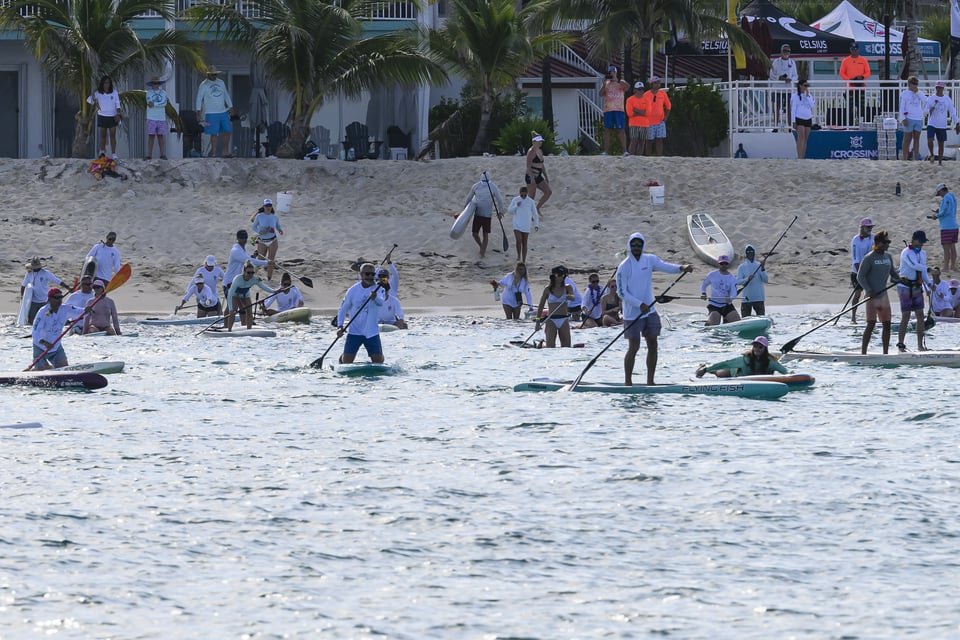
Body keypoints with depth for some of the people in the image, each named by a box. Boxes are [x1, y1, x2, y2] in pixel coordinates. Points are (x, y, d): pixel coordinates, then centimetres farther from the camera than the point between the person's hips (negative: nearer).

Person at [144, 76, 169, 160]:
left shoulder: (163, 93, 7)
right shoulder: (149, 93, 3)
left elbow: (164, 103, -8)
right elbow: (149, 103, -11)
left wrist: (154, 104, -13)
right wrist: (160, 104, -12)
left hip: (161, 118, 2)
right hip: (151, 118, -2)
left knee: (161, 136, 3)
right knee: (151, 136, -3)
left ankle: (162, 155, 5)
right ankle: (149, 155, -2)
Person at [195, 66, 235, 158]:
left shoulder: (221, 83, 12)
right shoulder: (203, 85, -3)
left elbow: (226, 95, 21)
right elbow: (199, 99, -5)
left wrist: (231, 107, 17)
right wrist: (198, 112, -12)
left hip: (223, 112, 5)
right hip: (211, 113, -5)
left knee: (227, 131, 4)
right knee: (214, 134, -6)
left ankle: (225, 151, 17)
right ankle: (214, 153, 0)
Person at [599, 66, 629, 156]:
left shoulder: (621, 82, 8)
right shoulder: (606, 83, 14)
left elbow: (628, 87, -13)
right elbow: (601, 94, 2)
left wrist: (617, 80, -21)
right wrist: (604, 84, -13)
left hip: (619, 110, -2)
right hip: (607, 110, 2)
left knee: (620, 130, -6)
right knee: (607, 130, 0)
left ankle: (624, 150, -8)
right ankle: (606, 151, 0)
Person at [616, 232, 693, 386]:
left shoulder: (649, 260, 5)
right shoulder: (624, 267, -11)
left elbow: (665, 267, -3)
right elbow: (621, 292, -13)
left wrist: (681, 268, -23)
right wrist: (640, 305, -20)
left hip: (649, 311, 6)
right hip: (632, 314, -6)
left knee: (653, 346, 5)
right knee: (634, 347, -6)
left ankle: (650, 382, 13)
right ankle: (627, 382, 4)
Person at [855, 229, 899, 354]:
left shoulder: (888, 257, 11)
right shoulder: (869, 258, -9)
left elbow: (892, 273, 20)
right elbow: (860, 276, -10)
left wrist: (900, 279, 0)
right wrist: (869, 291, -20)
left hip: (883, 295, 7)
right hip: (872, 296, -7)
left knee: (887, 324, 8)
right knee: (871, 324, -14)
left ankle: (885, 353, 15)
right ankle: (863, 353, -12)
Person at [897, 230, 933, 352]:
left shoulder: (922, 253, 13)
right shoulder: (906, 253, -11)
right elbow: (914, 265, -26)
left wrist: (929, 284, 2)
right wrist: (927, 269, -13)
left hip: (917, 288, 7)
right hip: (906, 287, -7)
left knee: (920, 315, 3)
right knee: (906, 316, -7)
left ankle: (920, 345, 7)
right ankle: (900, 345, -1)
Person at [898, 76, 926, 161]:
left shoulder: (919, 93, 15)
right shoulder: (904, 93, 3)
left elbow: (926, 101, -1)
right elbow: (901, 107, 0)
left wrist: (917, 92, -4)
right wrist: (903, 119, -11)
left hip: (919, 119, 4)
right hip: (909, 119, -4)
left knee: (916, 139, 5)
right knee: (907, 139, -2)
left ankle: (916, 159, 7)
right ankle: (905, 159, 0)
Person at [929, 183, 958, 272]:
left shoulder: (946, 198, -13)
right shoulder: (953, 197, 15)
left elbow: (945, 212, -20)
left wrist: (936, 216, -4)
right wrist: (939, 212, 14)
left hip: (946, 227, -9)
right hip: (954, 226, 9)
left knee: (946, 248, -6)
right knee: (952, 247, 12)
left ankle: (946, 267, -5)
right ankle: (953, 266, 15)